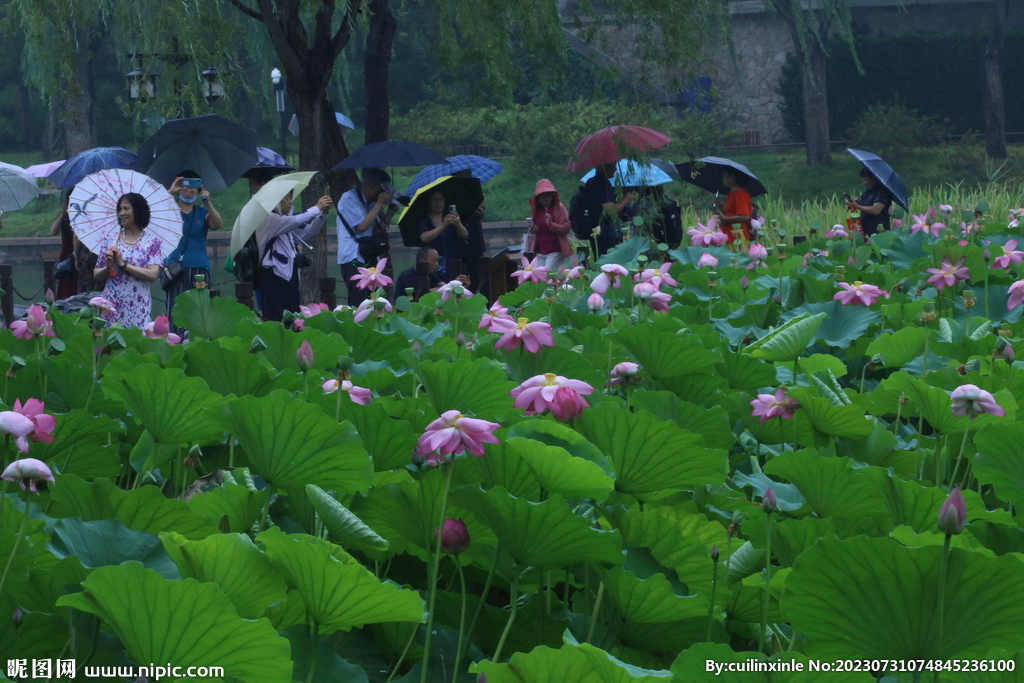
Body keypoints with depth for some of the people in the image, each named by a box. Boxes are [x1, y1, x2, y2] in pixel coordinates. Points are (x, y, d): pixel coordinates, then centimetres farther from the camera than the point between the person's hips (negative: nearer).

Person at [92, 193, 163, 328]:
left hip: (138, 307, -2)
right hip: (112, 306, 2)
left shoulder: (152, 241, 2)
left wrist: (123, 264, -10)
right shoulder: (109, 239, 10)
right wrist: (108, 267, -9)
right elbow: (97, 276, 11)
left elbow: (152, 275, -10)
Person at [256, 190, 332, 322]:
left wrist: (323, 213, 4)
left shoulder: (284, 220, 17)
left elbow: (307, 231, 17)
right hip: (274, 277, -9)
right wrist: (317, 208, -13)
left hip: (288, 276, 9)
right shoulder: (268, 219, -9)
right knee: (277, 320, -14)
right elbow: (295, 221, -22)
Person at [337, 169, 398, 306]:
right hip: (353, 259, -8)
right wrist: (380, 203, -12)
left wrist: (390, 211, 2)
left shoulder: (371, 203, 16)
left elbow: (378, 230, 15)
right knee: (358, 305, -15)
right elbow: (362, 225, -18)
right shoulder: (349, 199, -8)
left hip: (369, 258, 8)